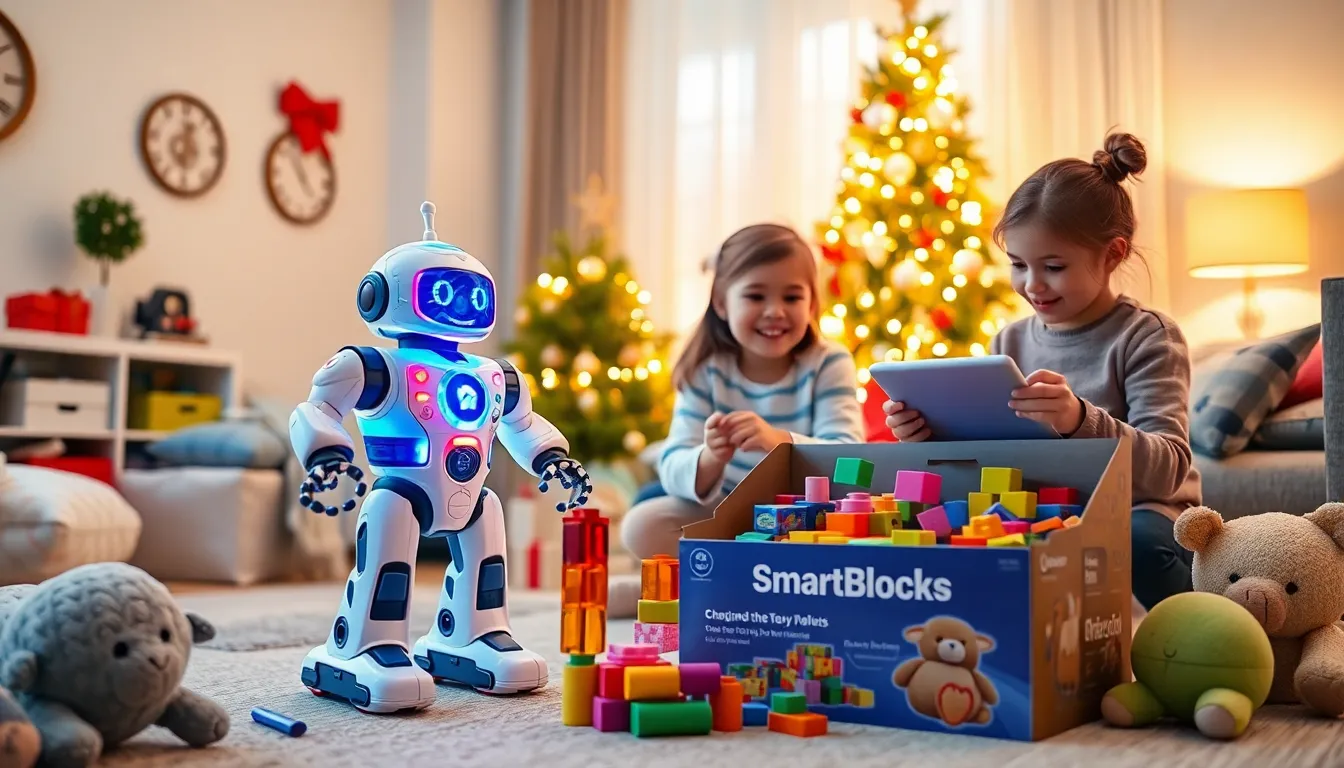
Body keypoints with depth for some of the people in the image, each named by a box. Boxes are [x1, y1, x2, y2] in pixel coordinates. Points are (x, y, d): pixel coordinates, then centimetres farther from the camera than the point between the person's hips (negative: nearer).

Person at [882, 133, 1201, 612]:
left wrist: (1081, 422, -37)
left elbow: (1167, 468, -18)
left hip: (1136, 515, -3)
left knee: (1139, 536, -39)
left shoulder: (1146, 338, -5)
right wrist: (930, 437, -11)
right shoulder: (1009, 344, 9)